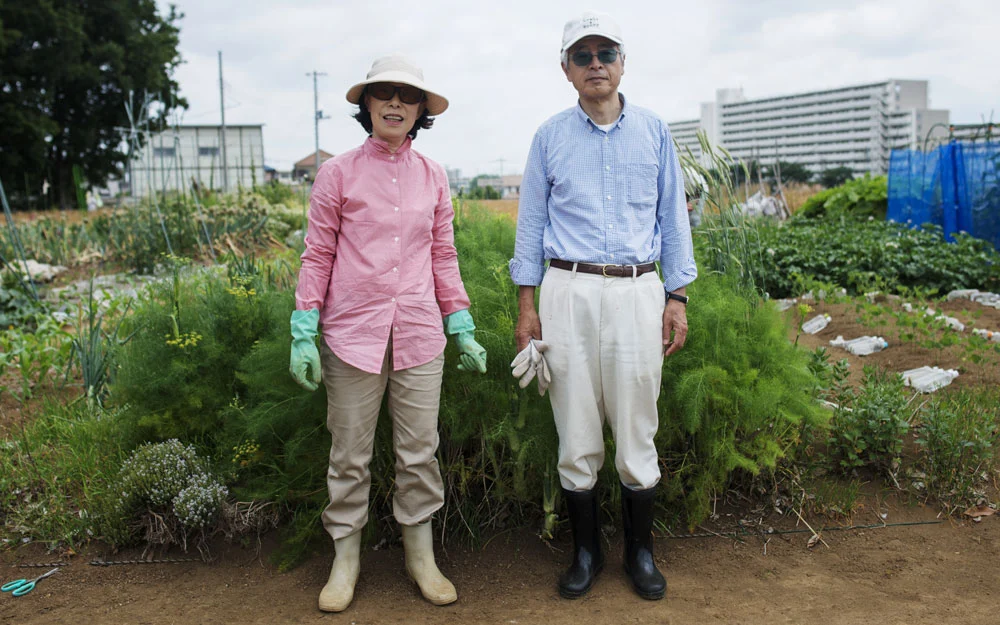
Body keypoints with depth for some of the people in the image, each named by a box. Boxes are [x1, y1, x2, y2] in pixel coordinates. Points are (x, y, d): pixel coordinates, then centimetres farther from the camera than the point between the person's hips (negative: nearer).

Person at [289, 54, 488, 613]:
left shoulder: (433, 177, 9)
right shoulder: (338, 173, 1)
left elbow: (444, 257, 13)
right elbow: (318, 256, 2)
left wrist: (463, 329, 10)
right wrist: (304, 332, -4)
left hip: (419, 333, 2)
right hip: (353, 330, -2)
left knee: (420, 450, 8)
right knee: (350, 453, 7)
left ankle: (422, 555, 23)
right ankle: (346, 558, 23)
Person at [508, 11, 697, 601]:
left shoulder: (654, 130, 10)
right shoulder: (550, 136, 9)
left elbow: (673, 217, 11)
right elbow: (531, 221, 10)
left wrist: (677, 297, 5)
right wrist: (527, 304, 4)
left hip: (637, 291, 0)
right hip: (569, 292, 0)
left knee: (638, 430, 3)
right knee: (576, 433, 4)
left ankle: (641, 551, 20)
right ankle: (586, 550, 20)